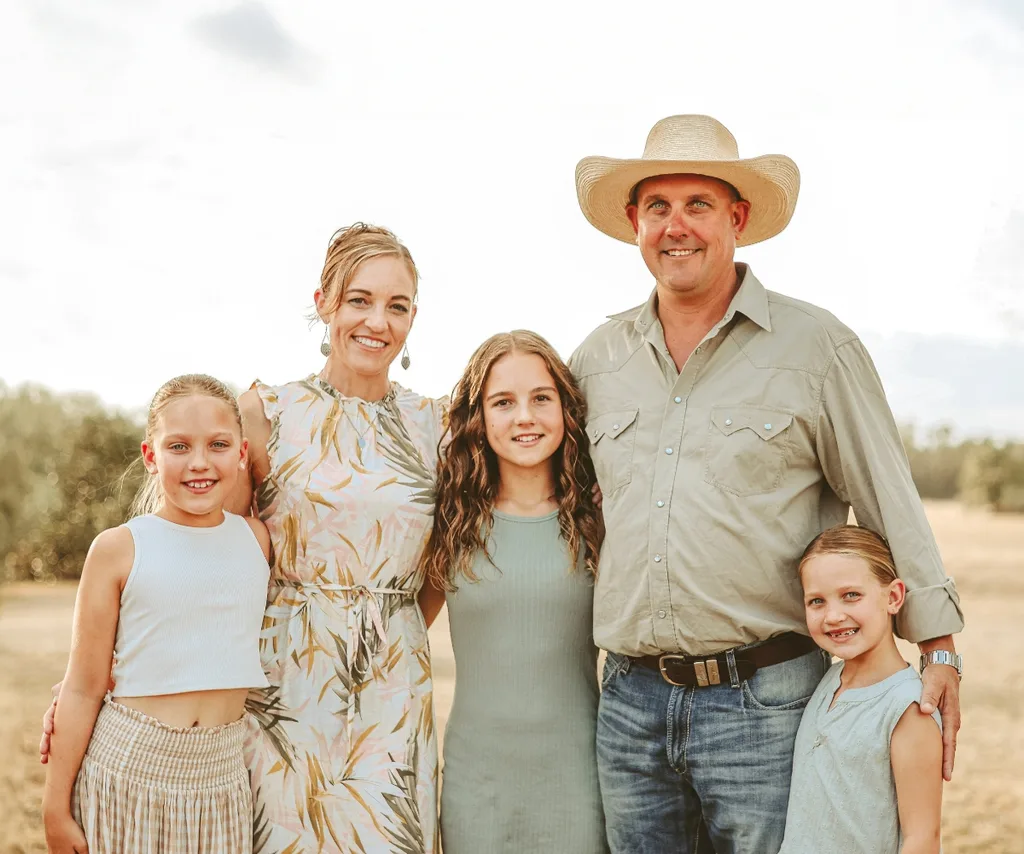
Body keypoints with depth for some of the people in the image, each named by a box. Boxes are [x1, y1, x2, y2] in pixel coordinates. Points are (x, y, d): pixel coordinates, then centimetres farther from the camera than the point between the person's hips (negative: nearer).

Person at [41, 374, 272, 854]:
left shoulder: (258, 539, 3)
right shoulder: (118, 550, -6)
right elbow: (83, 689, -3)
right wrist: (55, 807, -1)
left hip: (223, 774, 3)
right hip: (129, 771, -2)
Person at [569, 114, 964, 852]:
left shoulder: (816, 345, -1)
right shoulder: (599, 357, 9)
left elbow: (891, 504, -1)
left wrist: (939, 648, -3)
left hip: (764, 706, -3)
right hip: (630, 702, 4)